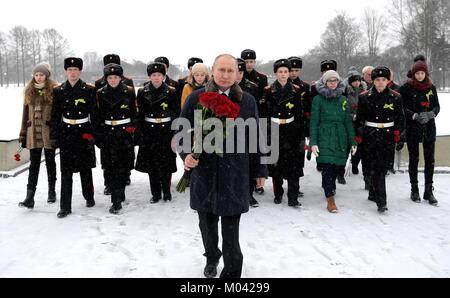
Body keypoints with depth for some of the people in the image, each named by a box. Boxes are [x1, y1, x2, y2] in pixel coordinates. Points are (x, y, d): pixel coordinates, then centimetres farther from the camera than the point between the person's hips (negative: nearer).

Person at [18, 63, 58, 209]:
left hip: (49, 132, -3)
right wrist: (23, 134, 11)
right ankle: (30, 197, -1)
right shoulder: (29, 91, 10)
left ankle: (51, 191, 24)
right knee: (34, 164, 1)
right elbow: (25, 112, 13)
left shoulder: (54, 90, -2)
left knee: (50, 162, 9)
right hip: (33, 133, 3)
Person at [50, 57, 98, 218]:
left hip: (84, 133, -1)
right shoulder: (59, 91, 4)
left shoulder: (89, 90, -2)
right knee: (66, 171, 1)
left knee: (86, 169, 9)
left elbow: (94, 114, -2)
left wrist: (92, 134, -8)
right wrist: (53, 137, 1)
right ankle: (65, 206, 6)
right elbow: (55, 116, 5)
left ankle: (89, 197, 29)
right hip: (66, 134, 1)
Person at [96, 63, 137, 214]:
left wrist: (134, 130, 1)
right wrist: (98, 136, 4)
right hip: (108, 134, 0)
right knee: (112, 168, -4)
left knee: (124, 167, 5)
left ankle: (120, 193, 27)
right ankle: (116, 201, 0)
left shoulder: (129, 92, 1)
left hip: (125, 133, 0)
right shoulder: (101, 93, 3)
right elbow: (98, 117, 6)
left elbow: (135, 114, 5)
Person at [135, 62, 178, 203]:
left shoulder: (171, 92, -1)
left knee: (166, 164, 3)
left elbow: (176, 114, 0)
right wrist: (140, 134, -4)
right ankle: (156, 193, 18)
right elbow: (140, 115, 2)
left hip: (166, 131, -1)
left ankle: (166, 192, 20)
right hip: (149, 132, 1)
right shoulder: (142, 92, 2)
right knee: (151, 165, 6)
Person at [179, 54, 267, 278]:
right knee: (207, 223, 17)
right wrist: (186, 154, -13)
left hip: (235, 174, -1)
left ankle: (232, 272, 17)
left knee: (231, 228, 1)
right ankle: (211, 258, 43)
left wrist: (259, 170, 10)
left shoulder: (247, 101, 2)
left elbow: (254, 138, 7)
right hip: (203, 172, 2)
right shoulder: (196, 98, 0)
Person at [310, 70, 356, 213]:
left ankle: (330, 186, 39)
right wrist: (313, 142, -10)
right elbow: (314, 122, -3)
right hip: (324, 138, -4)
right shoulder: (318, 99, 0)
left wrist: (352, 142, 8)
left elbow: (348, 122, 11)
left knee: (336, 166, 10)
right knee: (327, 167, -10)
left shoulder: (343, 100, 11)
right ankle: (330, 200, -6)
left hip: (340, 139, 4)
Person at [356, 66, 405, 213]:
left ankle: (373, 194, 28)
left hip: (388, 136, 3)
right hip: (371, 136, -2)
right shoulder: (365, 97, 1)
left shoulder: (395, 97, 5)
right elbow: (360, 118, 4)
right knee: (375, 168, -10)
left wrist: (400, 137, 7)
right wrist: (359, 135, 0)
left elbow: (400, 118, 10)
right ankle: (381, 201, -11)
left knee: (383, 167, 8)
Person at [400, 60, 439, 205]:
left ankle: (428, 191, 12)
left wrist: (430, 114, -14)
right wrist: (415, 116, -20)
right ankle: (414, 189, 18)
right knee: (414, 158, 6)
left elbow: (437, 106, 7)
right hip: (412, 128, -2)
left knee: (430, 159, 2)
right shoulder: (407, 87, -3)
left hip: (429, 127, 3)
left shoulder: (431, 87, 6)